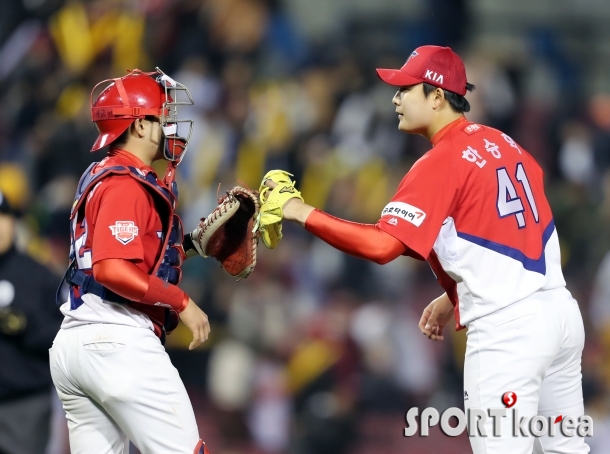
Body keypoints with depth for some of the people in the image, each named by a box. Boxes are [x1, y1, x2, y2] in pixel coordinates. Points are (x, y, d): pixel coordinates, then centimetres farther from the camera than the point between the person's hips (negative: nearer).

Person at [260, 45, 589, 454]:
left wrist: (304, 213, -15)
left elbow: (382, 245, -22)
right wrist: (456, 297, 23)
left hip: (505, 329, -9)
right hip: (560, 311, 9)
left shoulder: (441, 162, -13)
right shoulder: (505, 145, 12)